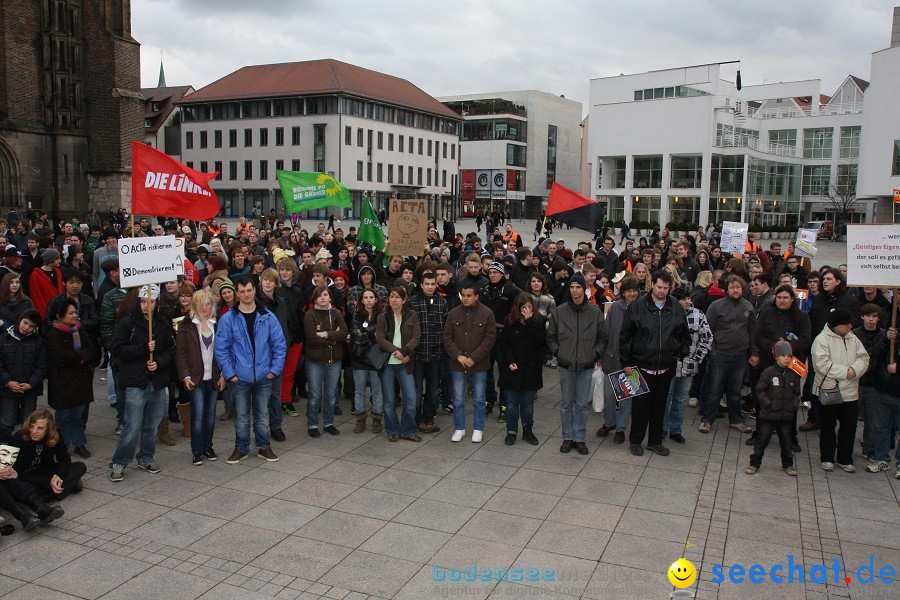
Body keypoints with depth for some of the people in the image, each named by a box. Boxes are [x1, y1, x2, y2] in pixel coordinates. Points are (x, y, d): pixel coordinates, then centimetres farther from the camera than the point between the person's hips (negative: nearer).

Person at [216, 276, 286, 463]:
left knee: (262, 414, 12)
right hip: (240, 377, -1)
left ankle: (264, 447, 27)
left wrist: (275, 369, -3)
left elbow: (280, 345, 2)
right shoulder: (227, 319, -5)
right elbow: (221, 349, -3)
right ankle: (241, 448, 26)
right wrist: (229, 374, -8)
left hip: (264, 377, 1)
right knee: (241, 416, 10)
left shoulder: (268, 317, -1)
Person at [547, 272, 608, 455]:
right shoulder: (559, 312, -1)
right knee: (567, 404, 10)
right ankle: (567, 438, 22)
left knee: (582, 404, 9)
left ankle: (579, 438, 21)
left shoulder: (595, 312, -1)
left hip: (586, 366, 0)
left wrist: (596, 354, -3)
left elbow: (602, 338, 8)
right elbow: (551, 336, 8)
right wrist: (558, 352, -3)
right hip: (566, 366, 0)